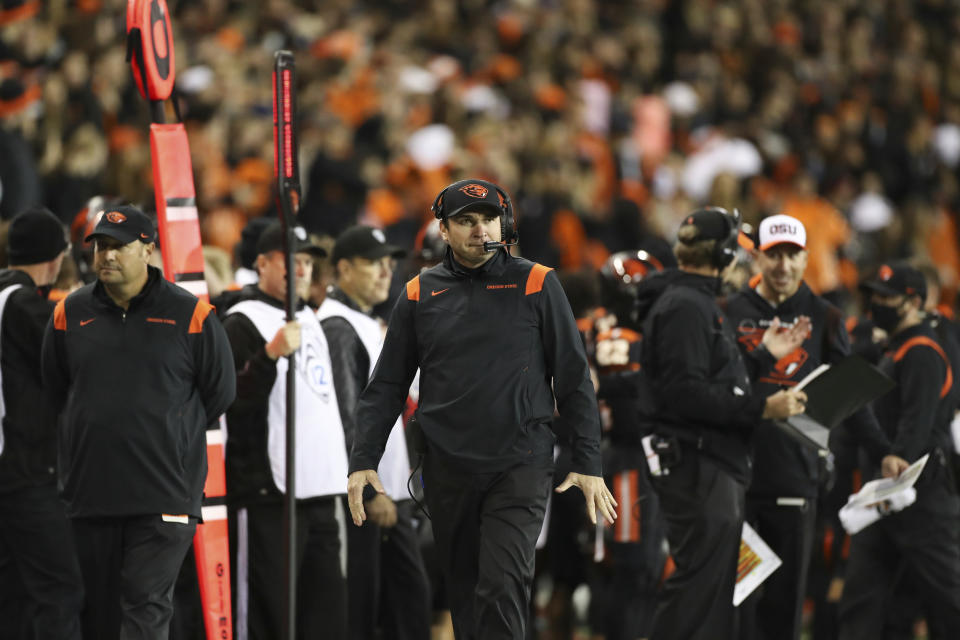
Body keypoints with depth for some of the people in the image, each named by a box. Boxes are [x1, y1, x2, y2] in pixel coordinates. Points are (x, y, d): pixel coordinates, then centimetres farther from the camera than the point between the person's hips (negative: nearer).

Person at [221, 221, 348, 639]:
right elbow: (232, 400, -21)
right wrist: (271, 354, -32)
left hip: (320, 493, 9)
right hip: (268, 495, -9)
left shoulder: (308, 319, 20)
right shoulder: (242, 323, -7)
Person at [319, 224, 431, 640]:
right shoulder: (338, 328, -13)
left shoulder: (369, 325, 19)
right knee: (359, 605, -6)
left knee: (411, 593, 7)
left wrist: (404, 478, 18)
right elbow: (345, 420, -18)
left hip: (391, 494, 10)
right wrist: (370, 492, -20)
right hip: (362, 497, -10)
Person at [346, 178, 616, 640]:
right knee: (464, 593, 10)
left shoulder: (535, 285, 2)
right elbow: (387, 386, 11)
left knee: (502, 588, -16)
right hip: (448, 471, 3)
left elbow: (574, 378, 3)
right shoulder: (419, 295, 8)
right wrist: (363, 461, 2)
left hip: (519, 467, -3)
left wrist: (588, 463, -2)